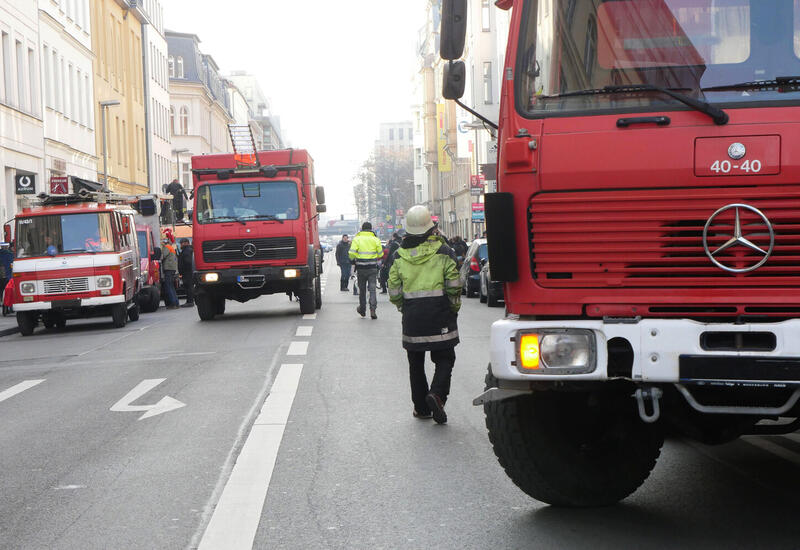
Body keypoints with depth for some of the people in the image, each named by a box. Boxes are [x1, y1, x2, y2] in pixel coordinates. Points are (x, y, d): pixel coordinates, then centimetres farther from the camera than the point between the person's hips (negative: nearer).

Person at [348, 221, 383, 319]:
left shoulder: (357, 239, -4)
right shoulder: (376, 239, -1)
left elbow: (351, 254, -10)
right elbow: (380, 254, 3)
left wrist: (354, 258, 12)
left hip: (361, 268, 0)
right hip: (372, 268, 0)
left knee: (362, 289, 14)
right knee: (372, 289, 0)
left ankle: (362, 309, 25)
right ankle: (373, 309, -14)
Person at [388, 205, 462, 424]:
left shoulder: (400, 256, 2)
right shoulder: (443, 252, -5)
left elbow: (394, 292, 3)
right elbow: (454, 287, -8)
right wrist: (454, 310, 7)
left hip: (412, 317, 2)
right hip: (440, 316, -2)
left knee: (416, 363, 13)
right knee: (444, 359, 6)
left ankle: (421, 407, 16)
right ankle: (437, 393, -18)